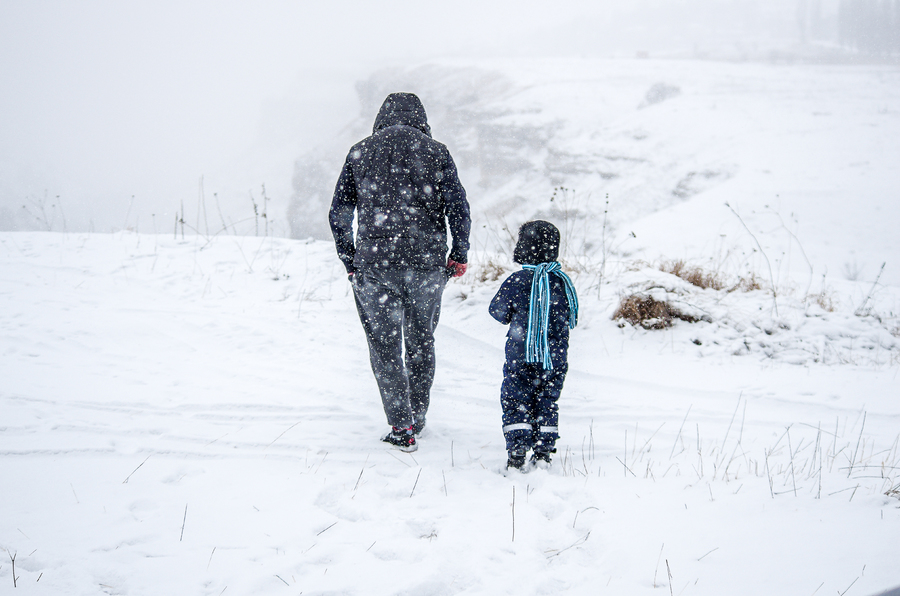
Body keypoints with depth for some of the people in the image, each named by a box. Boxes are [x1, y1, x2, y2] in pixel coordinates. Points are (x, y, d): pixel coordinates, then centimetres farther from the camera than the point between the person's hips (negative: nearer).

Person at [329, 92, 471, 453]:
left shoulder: (360, 153, 7)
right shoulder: (435, 153, 5)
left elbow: (339, 213, 5)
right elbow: (458, 207, -2)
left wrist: (350, 261, 14)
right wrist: (459, 255, 8)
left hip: (375, 265, -1)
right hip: (428, 264, 1)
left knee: (384, 345, 6)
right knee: (421, 342, 18)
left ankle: (401, 428, 0)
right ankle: (417, 417, 28)